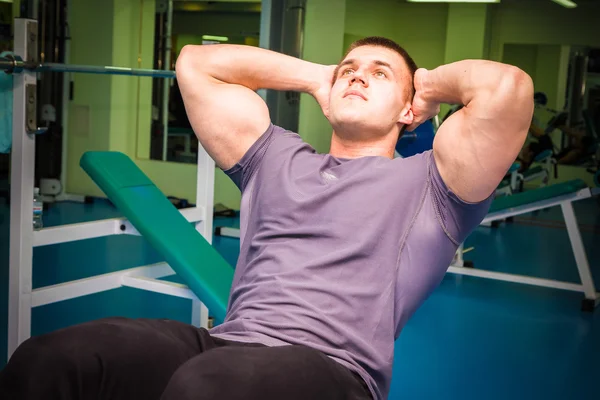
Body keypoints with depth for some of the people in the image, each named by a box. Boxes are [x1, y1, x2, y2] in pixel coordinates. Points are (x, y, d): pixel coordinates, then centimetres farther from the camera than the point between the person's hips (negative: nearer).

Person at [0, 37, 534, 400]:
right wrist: (314, 76, 33)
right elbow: (196, 64, 32)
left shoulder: (427, 181, 14)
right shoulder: (277, 158, 28)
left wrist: (434, 84, 17)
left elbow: (508, 87, -4)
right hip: (226, 344, 5)